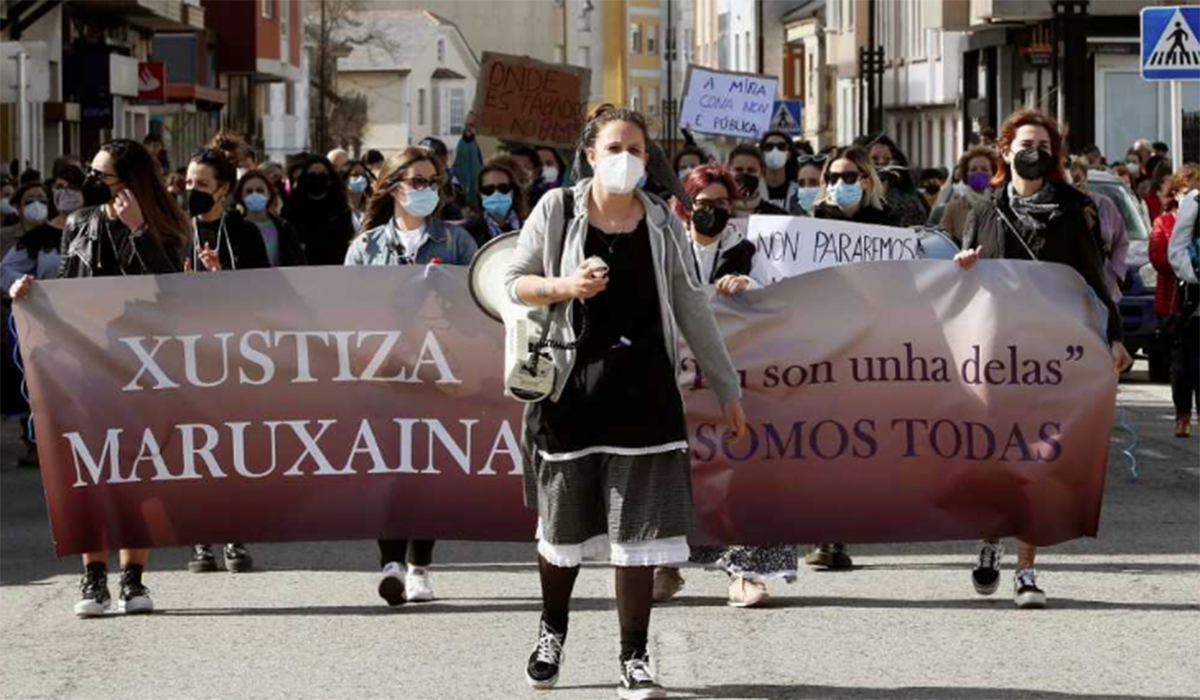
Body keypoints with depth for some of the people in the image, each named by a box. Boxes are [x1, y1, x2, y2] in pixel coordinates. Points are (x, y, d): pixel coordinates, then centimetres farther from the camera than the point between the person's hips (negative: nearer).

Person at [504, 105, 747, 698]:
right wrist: (564, 286, -17)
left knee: (637, 527, -1)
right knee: (564, 521, 9)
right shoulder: (557, 210, 1)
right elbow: (516, 283, 4)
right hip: (573, 381, -1)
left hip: (644, 387, 1)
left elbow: (691, 310, 11)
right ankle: (553, 629, 34)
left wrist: (727, 388, 11)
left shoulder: (662, 224, 6)